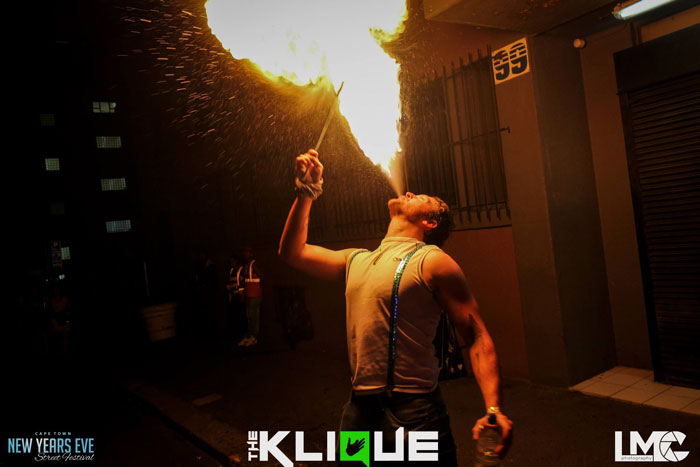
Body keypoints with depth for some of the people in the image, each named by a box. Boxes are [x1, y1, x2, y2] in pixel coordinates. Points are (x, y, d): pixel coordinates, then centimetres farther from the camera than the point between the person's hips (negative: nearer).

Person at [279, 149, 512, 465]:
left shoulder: (431, 261, -7)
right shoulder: (356, 260, 12)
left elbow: (478, 338, -12)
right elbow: (293, 253, 19)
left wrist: (493, 409, -25)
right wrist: (306, 192, 15)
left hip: (413, 414, -6)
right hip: (358, 410, 6)